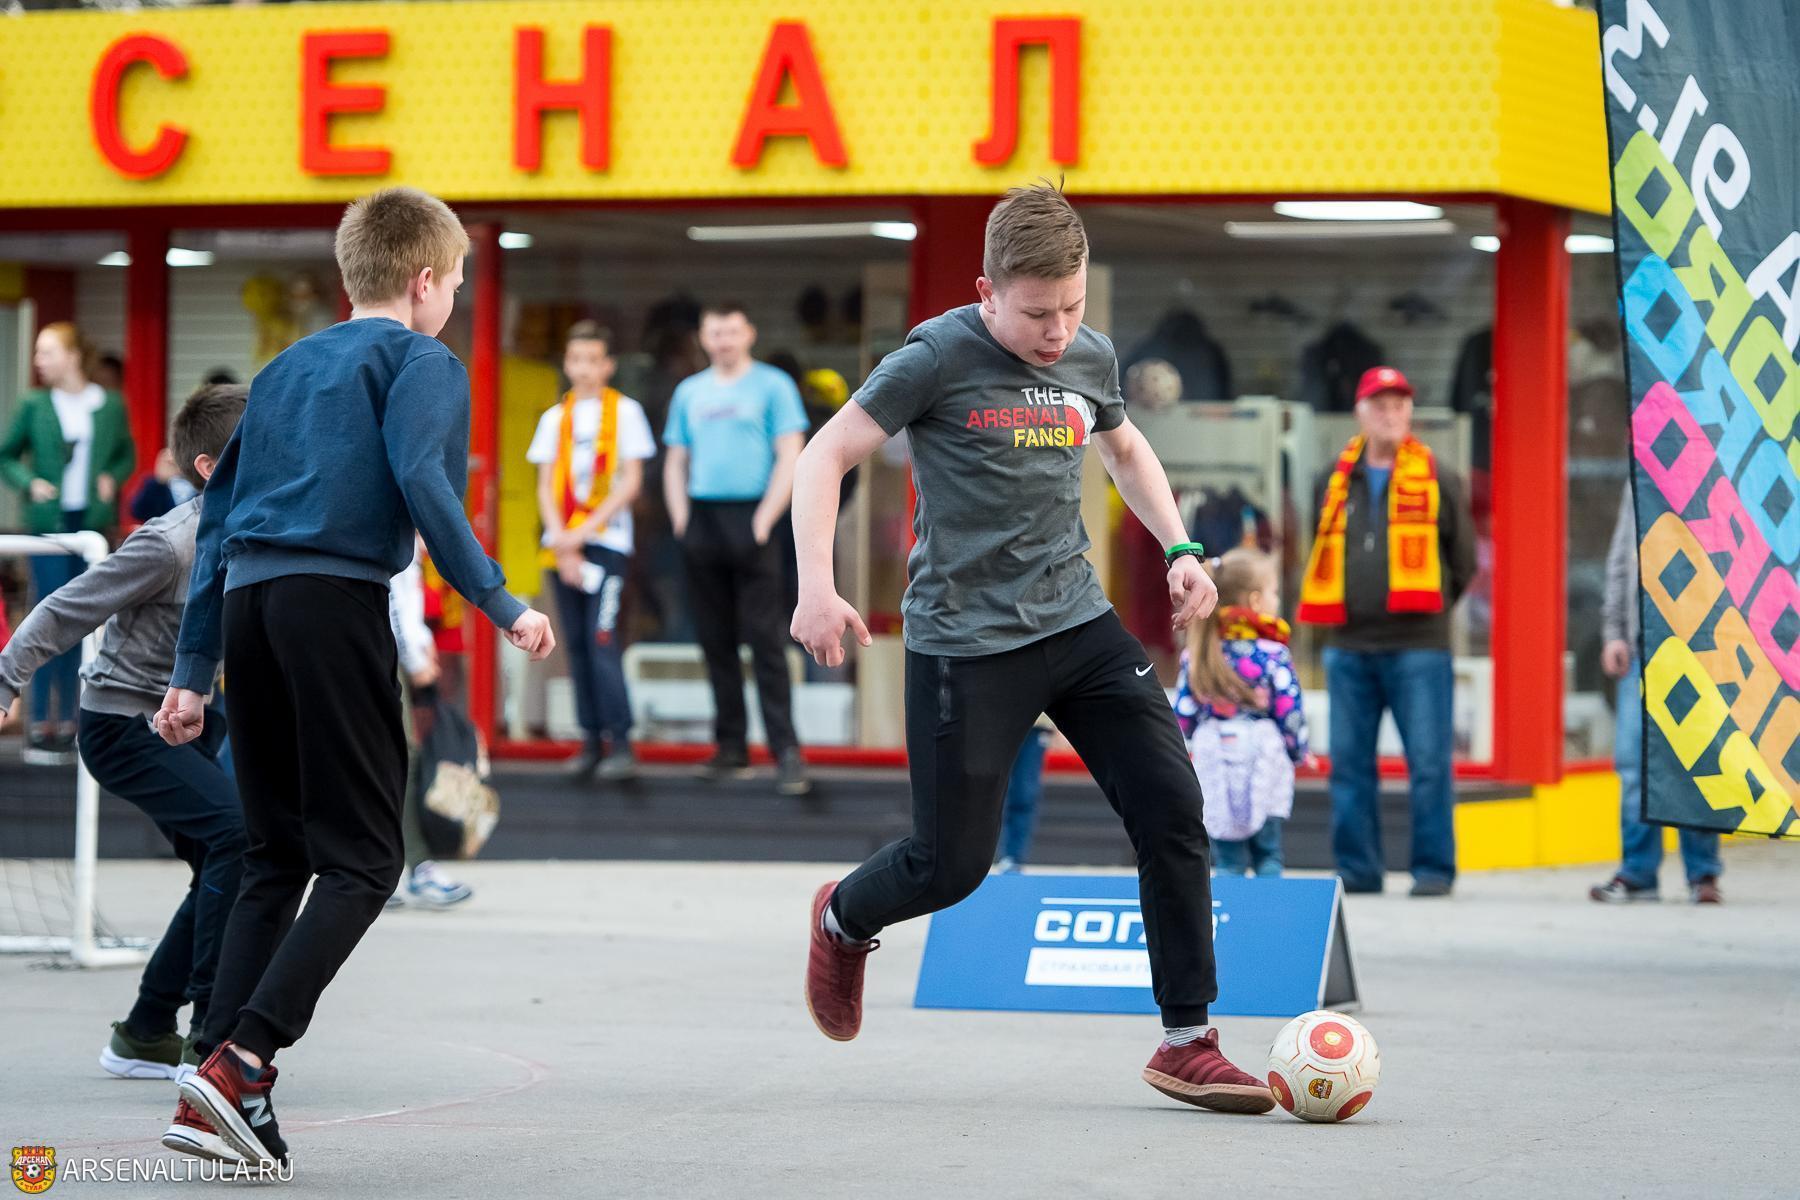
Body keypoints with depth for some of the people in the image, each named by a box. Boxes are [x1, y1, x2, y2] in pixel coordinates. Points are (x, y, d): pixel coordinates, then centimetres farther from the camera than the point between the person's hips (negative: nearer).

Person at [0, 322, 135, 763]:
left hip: (91, 523, 2)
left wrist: (112, 479, -3)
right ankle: (41, 723, -3)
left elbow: (127, 454, 16)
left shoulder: (110, 406, 4)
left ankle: (67, 722, 12)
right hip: (49, 522, -2)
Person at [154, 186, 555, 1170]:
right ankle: (237, 1060, -19)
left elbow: (216, 520, 22)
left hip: (247, 604, 7)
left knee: (275, 856, 13)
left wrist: (192, 672, 22)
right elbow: (419, 479, -13)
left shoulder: (285, 369, 26)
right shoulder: (421, 361, 6)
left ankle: (220, 1088, 2)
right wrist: (498, 604, -11)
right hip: (336, 600, -7)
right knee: (361, 858, -3)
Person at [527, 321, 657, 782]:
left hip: (606, 541, -4)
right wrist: (561, 542, -5)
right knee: (577, 644, 3)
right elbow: (546, 487, 10)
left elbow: (631, 482, -3)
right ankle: (590, 742, 5)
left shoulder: (624, 411, 3)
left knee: (602, 640, -14)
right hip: (562, 545, 4)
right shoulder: (554, 418, 14)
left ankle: (620, 743, -13)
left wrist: (584, 533, -9)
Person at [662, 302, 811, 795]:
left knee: (764, 637, -11)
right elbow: (675, 463, 19)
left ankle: (785, 750, -13)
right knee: (715, 639, 6)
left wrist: (764, 519, -12)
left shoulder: (772, 385, 2)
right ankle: (731, 747, 12)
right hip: (702, 521, 5)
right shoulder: (689, 392, 16)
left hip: (749, 518, -5)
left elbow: (790, 458, -4)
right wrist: (681, 518, 5)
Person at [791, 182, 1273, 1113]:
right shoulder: (940, 357, -12)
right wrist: (816, 587, -22)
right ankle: (842, 921, 35)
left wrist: (1180, 551, 15)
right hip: (965, 644, -5)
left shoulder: (1091, 358, 5)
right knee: (951, 864, 0)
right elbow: (826, 456, -10)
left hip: (1079, 624, 5)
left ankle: (1186, 1044, -1)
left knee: (1171, 806, -8)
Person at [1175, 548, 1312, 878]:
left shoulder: (1196, 655, 2)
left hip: (1214, 763, 3)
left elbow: (1183, 714, 4)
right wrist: (1300, 751, 10)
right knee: (1267, 854, 8)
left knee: (1227, 859, 6)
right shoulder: (1272, 653, -9)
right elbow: (1290, 711, -8)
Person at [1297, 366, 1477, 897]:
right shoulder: (1339, 482, 13)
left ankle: (1434, 868, 1)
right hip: (1350, 647, 4)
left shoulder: (1438, 480, 4)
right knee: (1349, 761, 4)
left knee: (1429, 762, -5)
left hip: (1417, 647, -4)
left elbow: (1464, 559, 11)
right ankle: (1356, 868, 10)